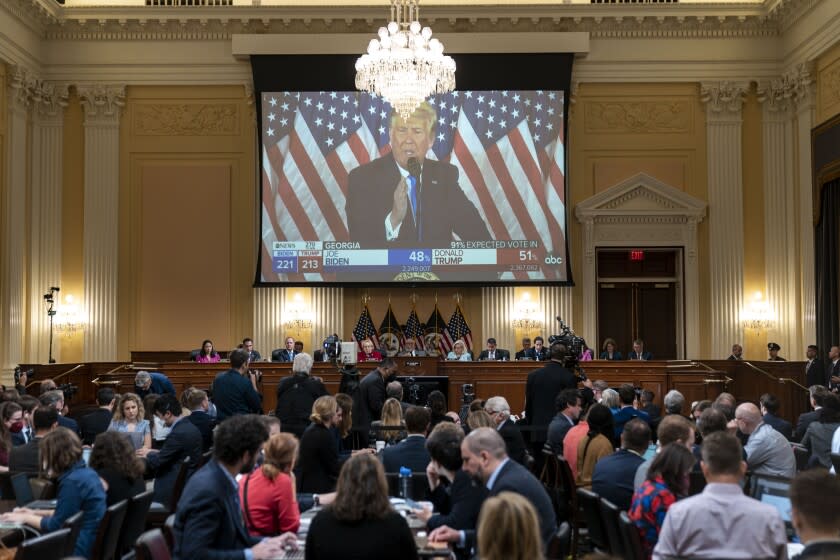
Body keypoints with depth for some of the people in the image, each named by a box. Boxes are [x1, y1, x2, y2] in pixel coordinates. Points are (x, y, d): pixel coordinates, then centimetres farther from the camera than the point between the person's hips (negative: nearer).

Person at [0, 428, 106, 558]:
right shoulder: (87, 472, 8)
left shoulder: (72, 482, -19)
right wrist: (36, 513, 17)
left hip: (80, 549, -9)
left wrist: (25, 518, 1)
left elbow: (55, 526, -12)